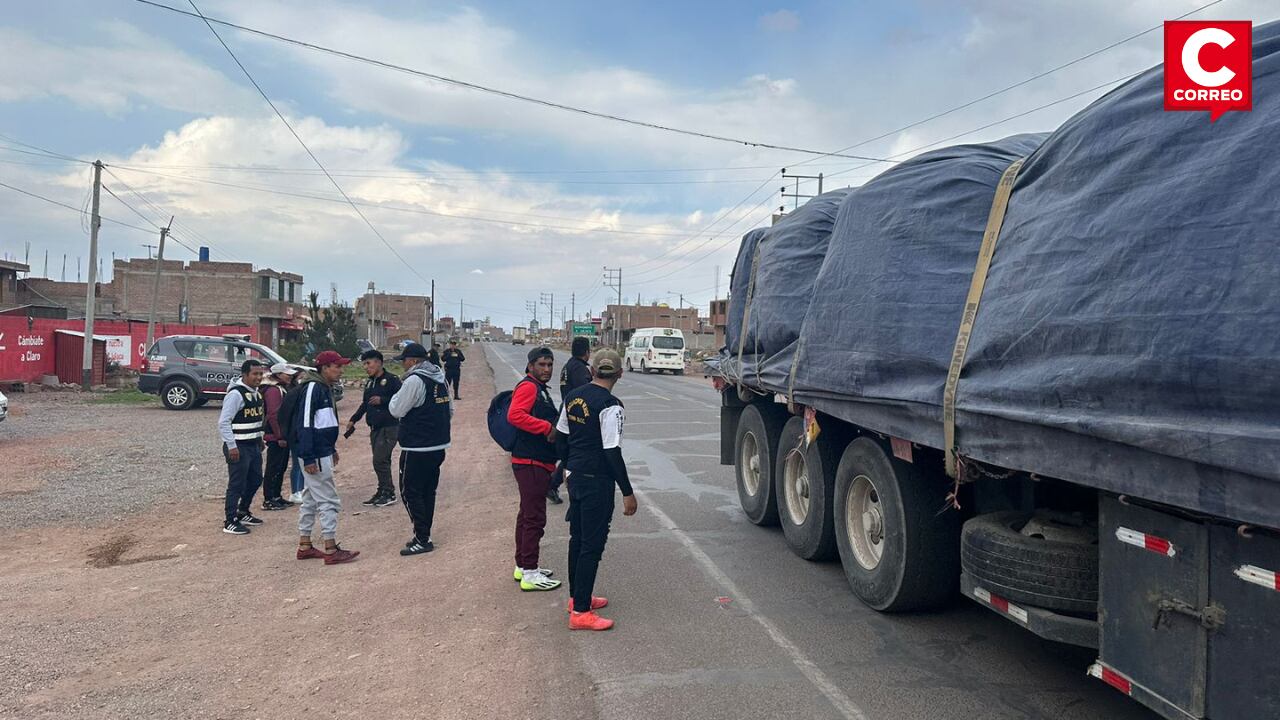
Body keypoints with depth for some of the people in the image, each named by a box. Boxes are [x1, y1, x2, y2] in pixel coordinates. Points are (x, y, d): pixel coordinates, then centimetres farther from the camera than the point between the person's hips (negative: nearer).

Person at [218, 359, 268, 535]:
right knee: (237, 484, -3)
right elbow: (223, 422, -21)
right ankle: (229, 522, 6)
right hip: (239, 447, -9)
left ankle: (243, 513, 35)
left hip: (254, 445, 9)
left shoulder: (256, 393, 10)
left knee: (255, 480, 18)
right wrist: (232, 446, -23)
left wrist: (260, 439, 20)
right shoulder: (236, 394, -18)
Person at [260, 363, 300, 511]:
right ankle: (268, 500, 2)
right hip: (276, 437, -10)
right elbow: (273, 415, -23)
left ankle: (277, 497, 24)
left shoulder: (283, 388, 16)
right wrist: (280, 436, -22)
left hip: (283, 436, 10)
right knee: (273, 468, -4)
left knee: (281, 467, 15)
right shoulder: (273, 390, -16)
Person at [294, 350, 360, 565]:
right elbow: (304, 424, -22)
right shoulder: (312, 388, -17)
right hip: (315, 456, -10)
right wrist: (308, 458, -24)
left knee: (311, 499, 15)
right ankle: (331, 550, -1)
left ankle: (304, 546, 24)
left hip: (323, 453, 10)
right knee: (328, 501, -6)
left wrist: (332, 449, 23)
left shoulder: (325, 389, 14)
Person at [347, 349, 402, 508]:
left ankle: (389, 494, 0)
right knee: (381, 461, 10)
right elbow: (365, 404, 25)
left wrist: (382, 400, -22)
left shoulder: (391, 380, -10)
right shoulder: (369, 383, 15)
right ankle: (382, 492, 17)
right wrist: (353, 420, 19)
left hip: (389, 427, -8)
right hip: (375, 428, 8)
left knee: (380, 460, -10)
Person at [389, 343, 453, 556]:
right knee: (428, 491, 14)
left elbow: (396, 410, -13)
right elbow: (450, 411, 18)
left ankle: (422, 539, -1)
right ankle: (423, 536, 21)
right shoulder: (440, 379, 11)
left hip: (417, 449, -9)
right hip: (439, 446, 9)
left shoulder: (414, 380, -17)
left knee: (410, 492, -1)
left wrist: (398, 394, 6)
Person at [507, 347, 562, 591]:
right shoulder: (528, 386, -13)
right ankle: (529, 574, -1)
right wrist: (548, 427, -25)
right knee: (534, 517, -6)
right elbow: (515, 415, -28)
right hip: (531, 462, -11)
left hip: (537, 462, 11)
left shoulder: (540, 388, 19)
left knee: (528, 515, 17)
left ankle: (522, 566, 28)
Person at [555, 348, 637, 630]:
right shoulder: (610, 406, -19)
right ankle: (580, 612, 4)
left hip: (575, 476, 8)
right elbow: (613, 453, -20)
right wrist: (627, 493, -15)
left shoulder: (573, 397, 4)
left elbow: (561, 437, 12)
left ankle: (578, 596, 34)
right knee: (592, 544, -1)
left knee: (578, 538, 19)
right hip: (597, 481, -8)